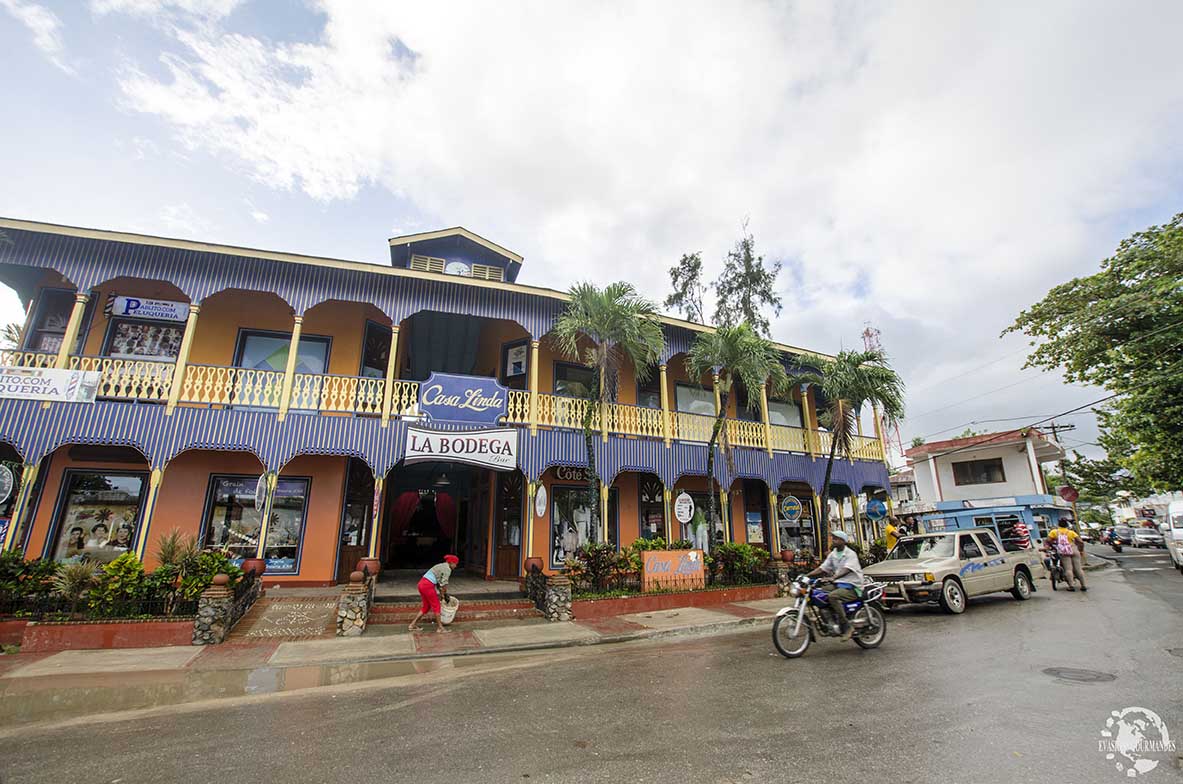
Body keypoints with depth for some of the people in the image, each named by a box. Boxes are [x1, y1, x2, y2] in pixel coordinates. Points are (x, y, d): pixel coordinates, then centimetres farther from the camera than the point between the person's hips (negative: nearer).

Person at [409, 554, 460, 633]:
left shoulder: (441, 566, 22)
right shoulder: (447, 569, -8)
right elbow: (444, 584, -13)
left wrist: (441, 594, 25)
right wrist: (446, 594, 2)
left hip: (422, 583, 9)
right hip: (427, 586, -9)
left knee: (426, 607, 18)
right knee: (436, 606, 4)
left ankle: (412, 625, 21)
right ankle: (440, 627, 13)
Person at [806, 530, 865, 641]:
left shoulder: (850, 554, -10)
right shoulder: (832, 554, 12)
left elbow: (846, 570, -27)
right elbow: (822, 568, 9)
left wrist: (833, 577, -43)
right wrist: (806, 575, -4)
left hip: (852, 587, -7)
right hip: (838, 585, 7)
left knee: (833, 596, -32)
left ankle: (847, 628, -23)